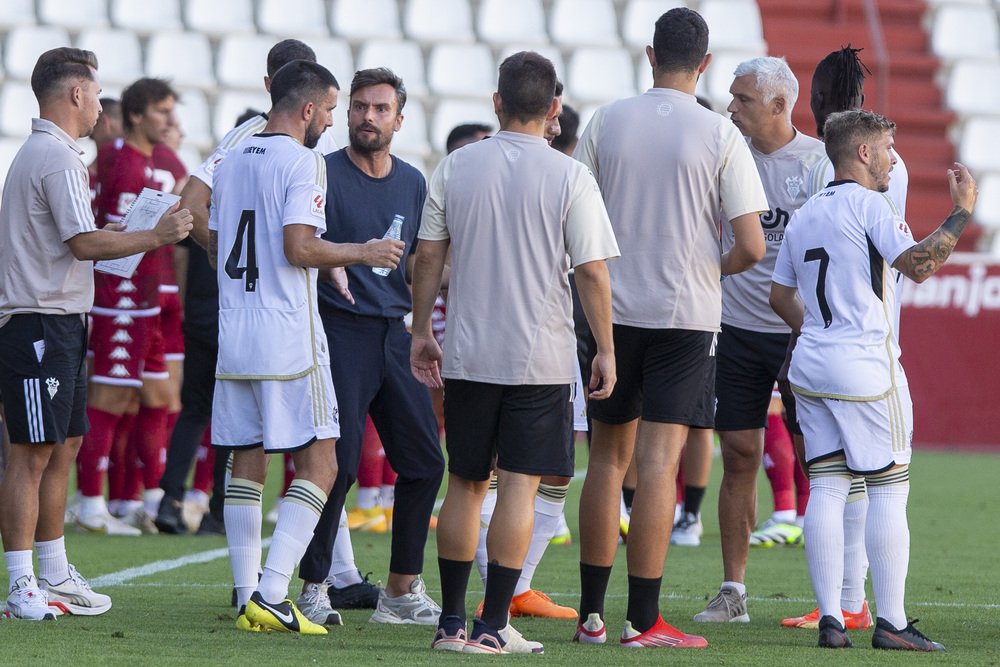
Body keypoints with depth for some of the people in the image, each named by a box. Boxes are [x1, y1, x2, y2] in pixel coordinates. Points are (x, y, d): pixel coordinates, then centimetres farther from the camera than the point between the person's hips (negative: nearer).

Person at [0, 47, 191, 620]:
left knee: (63, 449, 14)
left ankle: (55, 577, 20)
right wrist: (156, 237, -11)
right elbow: (84, 243, -18)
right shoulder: (57, 158, -14)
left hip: (58, 326, 11)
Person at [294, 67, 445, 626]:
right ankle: (315, 588, -1)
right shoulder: (323, 174, -3)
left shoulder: (413, 183, 14)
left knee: (425, 462, 3)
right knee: (337, 464, -9)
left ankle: (403, 590, 12)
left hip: (396, 333, 6)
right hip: (341, 329, -6)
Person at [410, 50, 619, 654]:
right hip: (542, 355, -3)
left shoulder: (456, 167, 2)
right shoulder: (569, 177, -6)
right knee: (520, 484, -1)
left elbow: (428, 256, 6)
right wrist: (606, 350, 1)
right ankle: (494, 626, -4)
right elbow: (592, 271, -7)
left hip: (468, 354, 3)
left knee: (465, 483, 12)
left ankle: (452, 621, 13)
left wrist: (422, 332, 16)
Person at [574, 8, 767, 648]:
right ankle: (643, 620, -5)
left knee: (608, 458, 12)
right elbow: (752, 246, -9)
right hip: (687, 312, -3)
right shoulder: (720, 135, -6)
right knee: (659, 463, -4)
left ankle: (592, 613, 15)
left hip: (613, 307, 3)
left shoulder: (608, 121, 1)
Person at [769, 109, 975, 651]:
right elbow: (918, 264, -20)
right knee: (889, 491, -2)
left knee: (825, 489, 5)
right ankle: (890, 622, -3)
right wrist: (962, 211, -12)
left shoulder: (804, 216, 14)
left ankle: (829, 619, 0)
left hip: (810, 366, 7)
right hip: (866, 370, -7)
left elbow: (780, 296, 20)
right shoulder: (869, 205, -9)